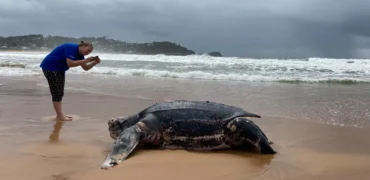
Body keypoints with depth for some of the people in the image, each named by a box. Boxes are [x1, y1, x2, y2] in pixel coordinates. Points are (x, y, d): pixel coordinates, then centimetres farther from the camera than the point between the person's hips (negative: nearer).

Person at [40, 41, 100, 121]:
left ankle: (60, 114, 18)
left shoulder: (79, 54, 4)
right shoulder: (71, 48, -24)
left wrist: (94, 63, -11)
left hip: (59, 69, 10)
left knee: (60, 93, 11)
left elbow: (86, 68, 6)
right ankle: (59, 116, -6)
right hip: (49, 67, -10)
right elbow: (70, 63, -35)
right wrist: (86, 60, -31)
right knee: (56, 92, -9)